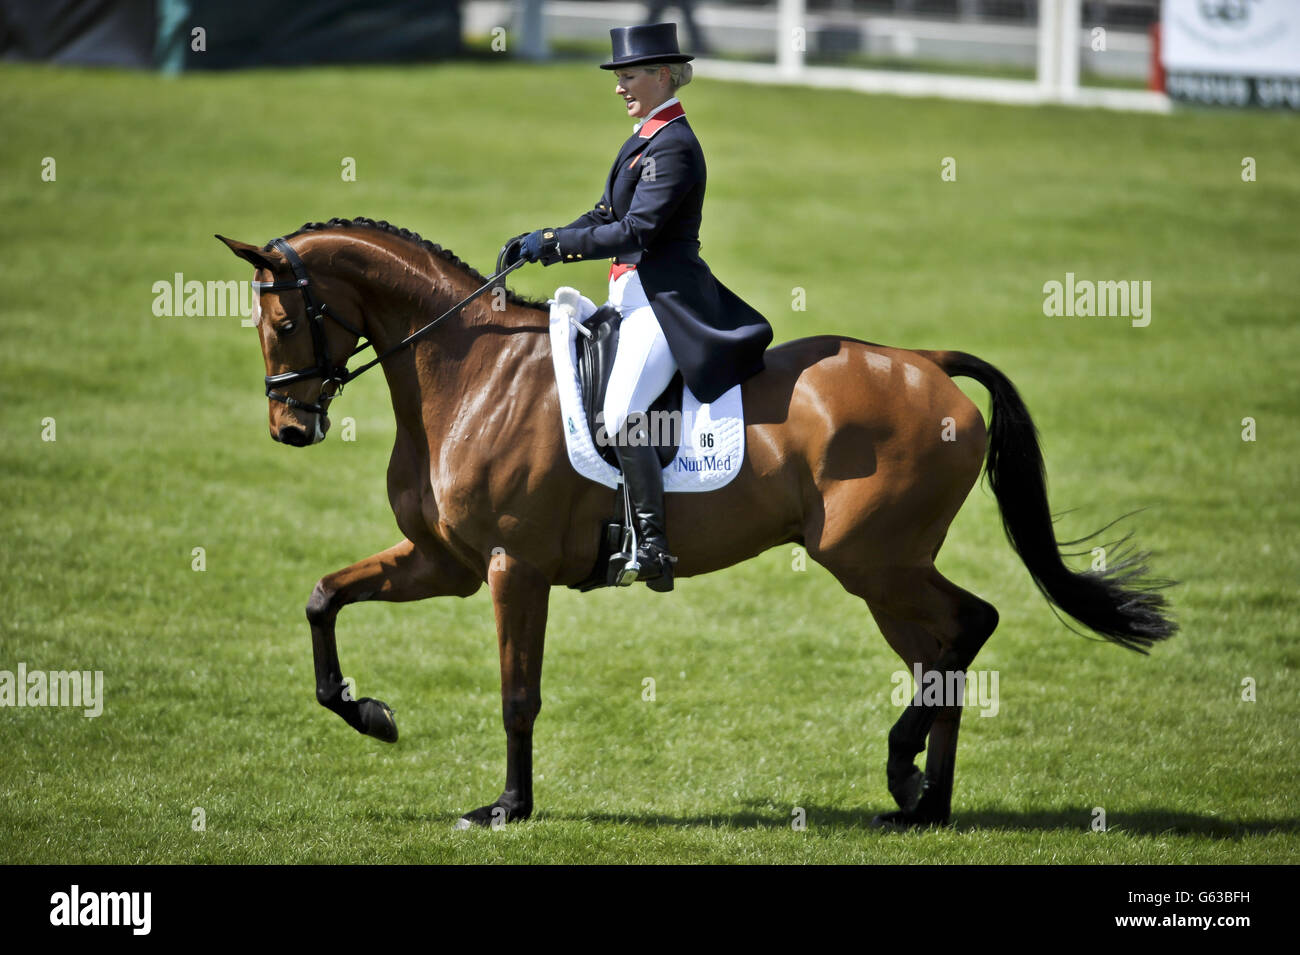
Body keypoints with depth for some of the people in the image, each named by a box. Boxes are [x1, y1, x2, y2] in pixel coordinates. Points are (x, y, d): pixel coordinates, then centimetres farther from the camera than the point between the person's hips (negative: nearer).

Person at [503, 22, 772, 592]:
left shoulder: (673, 146, -15)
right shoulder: (645, 140, 17)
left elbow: (635, 231, -21)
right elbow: (606, 216, 19)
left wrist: (554, 244, -17)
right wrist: (537, 241, 6)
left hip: (666, 302, -11)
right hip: (634, 298, 11)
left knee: (621, 416, -24)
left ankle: (653, 549, -25)